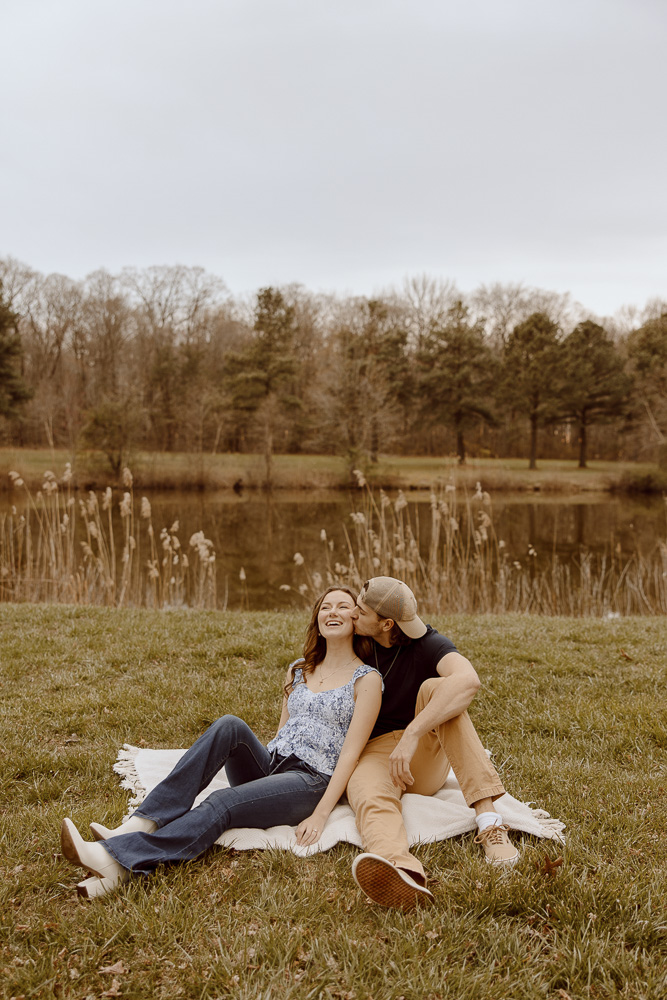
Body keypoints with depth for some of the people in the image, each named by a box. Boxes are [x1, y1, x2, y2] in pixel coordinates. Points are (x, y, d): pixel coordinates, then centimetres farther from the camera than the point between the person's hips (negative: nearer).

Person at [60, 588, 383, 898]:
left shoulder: (366, 678, 0)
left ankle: (118, 860, -45)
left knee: (221, 803, -31)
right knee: (230, 725, -27)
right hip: (268, 766, 5)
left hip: (310, 781, -5)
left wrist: (321, 814, -16)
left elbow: (351, 752, -8)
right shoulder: (298, 671, 19)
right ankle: (143, 823, -33)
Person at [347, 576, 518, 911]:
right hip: (374, 754, 1)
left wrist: (412, 733, -43)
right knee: (370, 797, -36)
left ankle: (488, 820, -38)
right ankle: (403, 872, -72)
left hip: (426, 757, -1)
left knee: (435, 686, -29)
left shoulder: (428, 645, -11)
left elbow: (468, 680, -34)